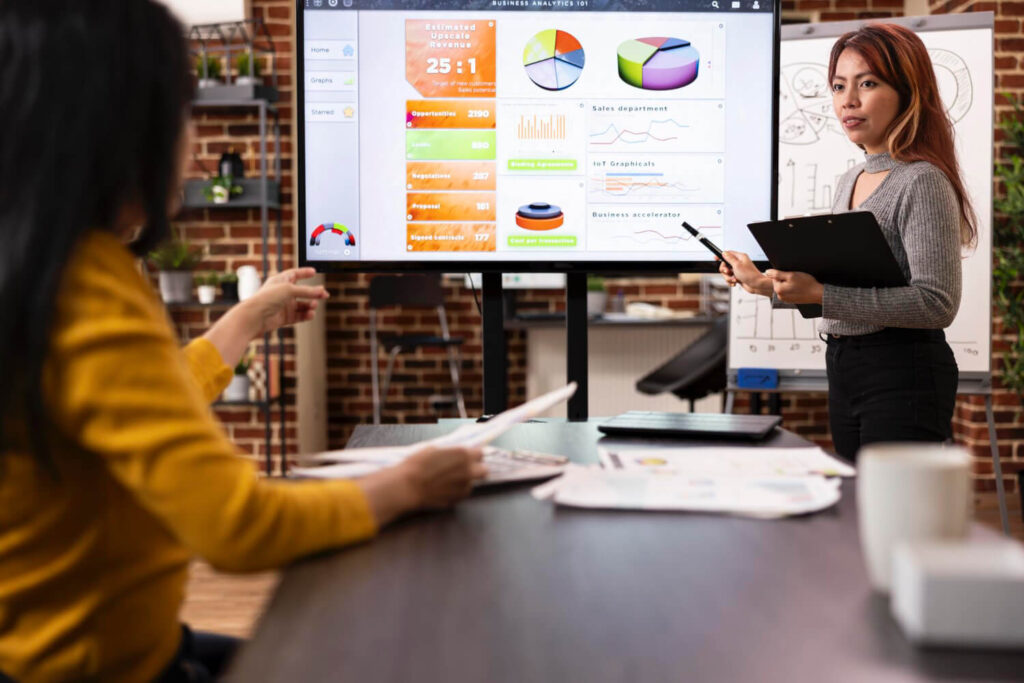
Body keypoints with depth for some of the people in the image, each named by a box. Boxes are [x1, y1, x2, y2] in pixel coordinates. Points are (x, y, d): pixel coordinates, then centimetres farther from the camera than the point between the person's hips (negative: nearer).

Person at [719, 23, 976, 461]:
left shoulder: (922, 182, -13)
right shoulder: (849, 181, 12)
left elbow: (937, 303, -21)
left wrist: (822, 295, -25)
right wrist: (769, 286, 10)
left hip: (902, 375, -8)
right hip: (843, 369, 9)